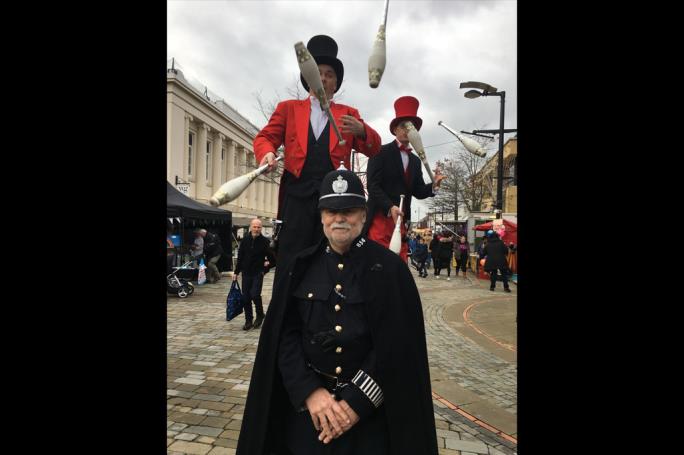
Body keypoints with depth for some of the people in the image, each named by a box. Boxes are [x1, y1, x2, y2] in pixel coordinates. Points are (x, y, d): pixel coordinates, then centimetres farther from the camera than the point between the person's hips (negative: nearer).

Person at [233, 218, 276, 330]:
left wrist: (266, 267, -3)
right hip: (246, 273, 4)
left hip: (258, 273, -4)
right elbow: (240, 257, 8)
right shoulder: (245, 240, 2)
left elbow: (273, 258, 0)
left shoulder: (265, 241, -7)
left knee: (255, 294, -16)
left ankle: (260, 315, 10)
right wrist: (236, 272, 8)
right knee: (245, 298, 6)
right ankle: (248, 320, 19)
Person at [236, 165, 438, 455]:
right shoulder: (301, 267, 0)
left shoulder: (389, 268, -8)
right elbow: (284, 334, -3)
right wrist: (310, 391, -14)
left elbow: (397, 343, -12)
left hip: (370, 410, -2)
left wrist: (356, 403, -15)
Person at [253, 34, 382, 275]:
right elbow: (265, 137, 12)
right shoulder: (288, 108, 20)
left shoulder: (348, 114, 19)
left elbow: (374, 149, 10)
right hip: (297, 194, 0)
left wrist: (361, 131, -13)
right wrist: (267, 153, -12)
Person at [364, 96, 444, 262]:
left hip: (401, 220, 6)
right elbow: (373, 185, -10)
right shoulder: (381, 152, -1)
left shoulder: (415, 161, 18)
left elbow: (418, 191, 13)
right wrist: (390, 207, -23)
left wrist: (434, 185, -8)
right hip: (380, 218, -6)